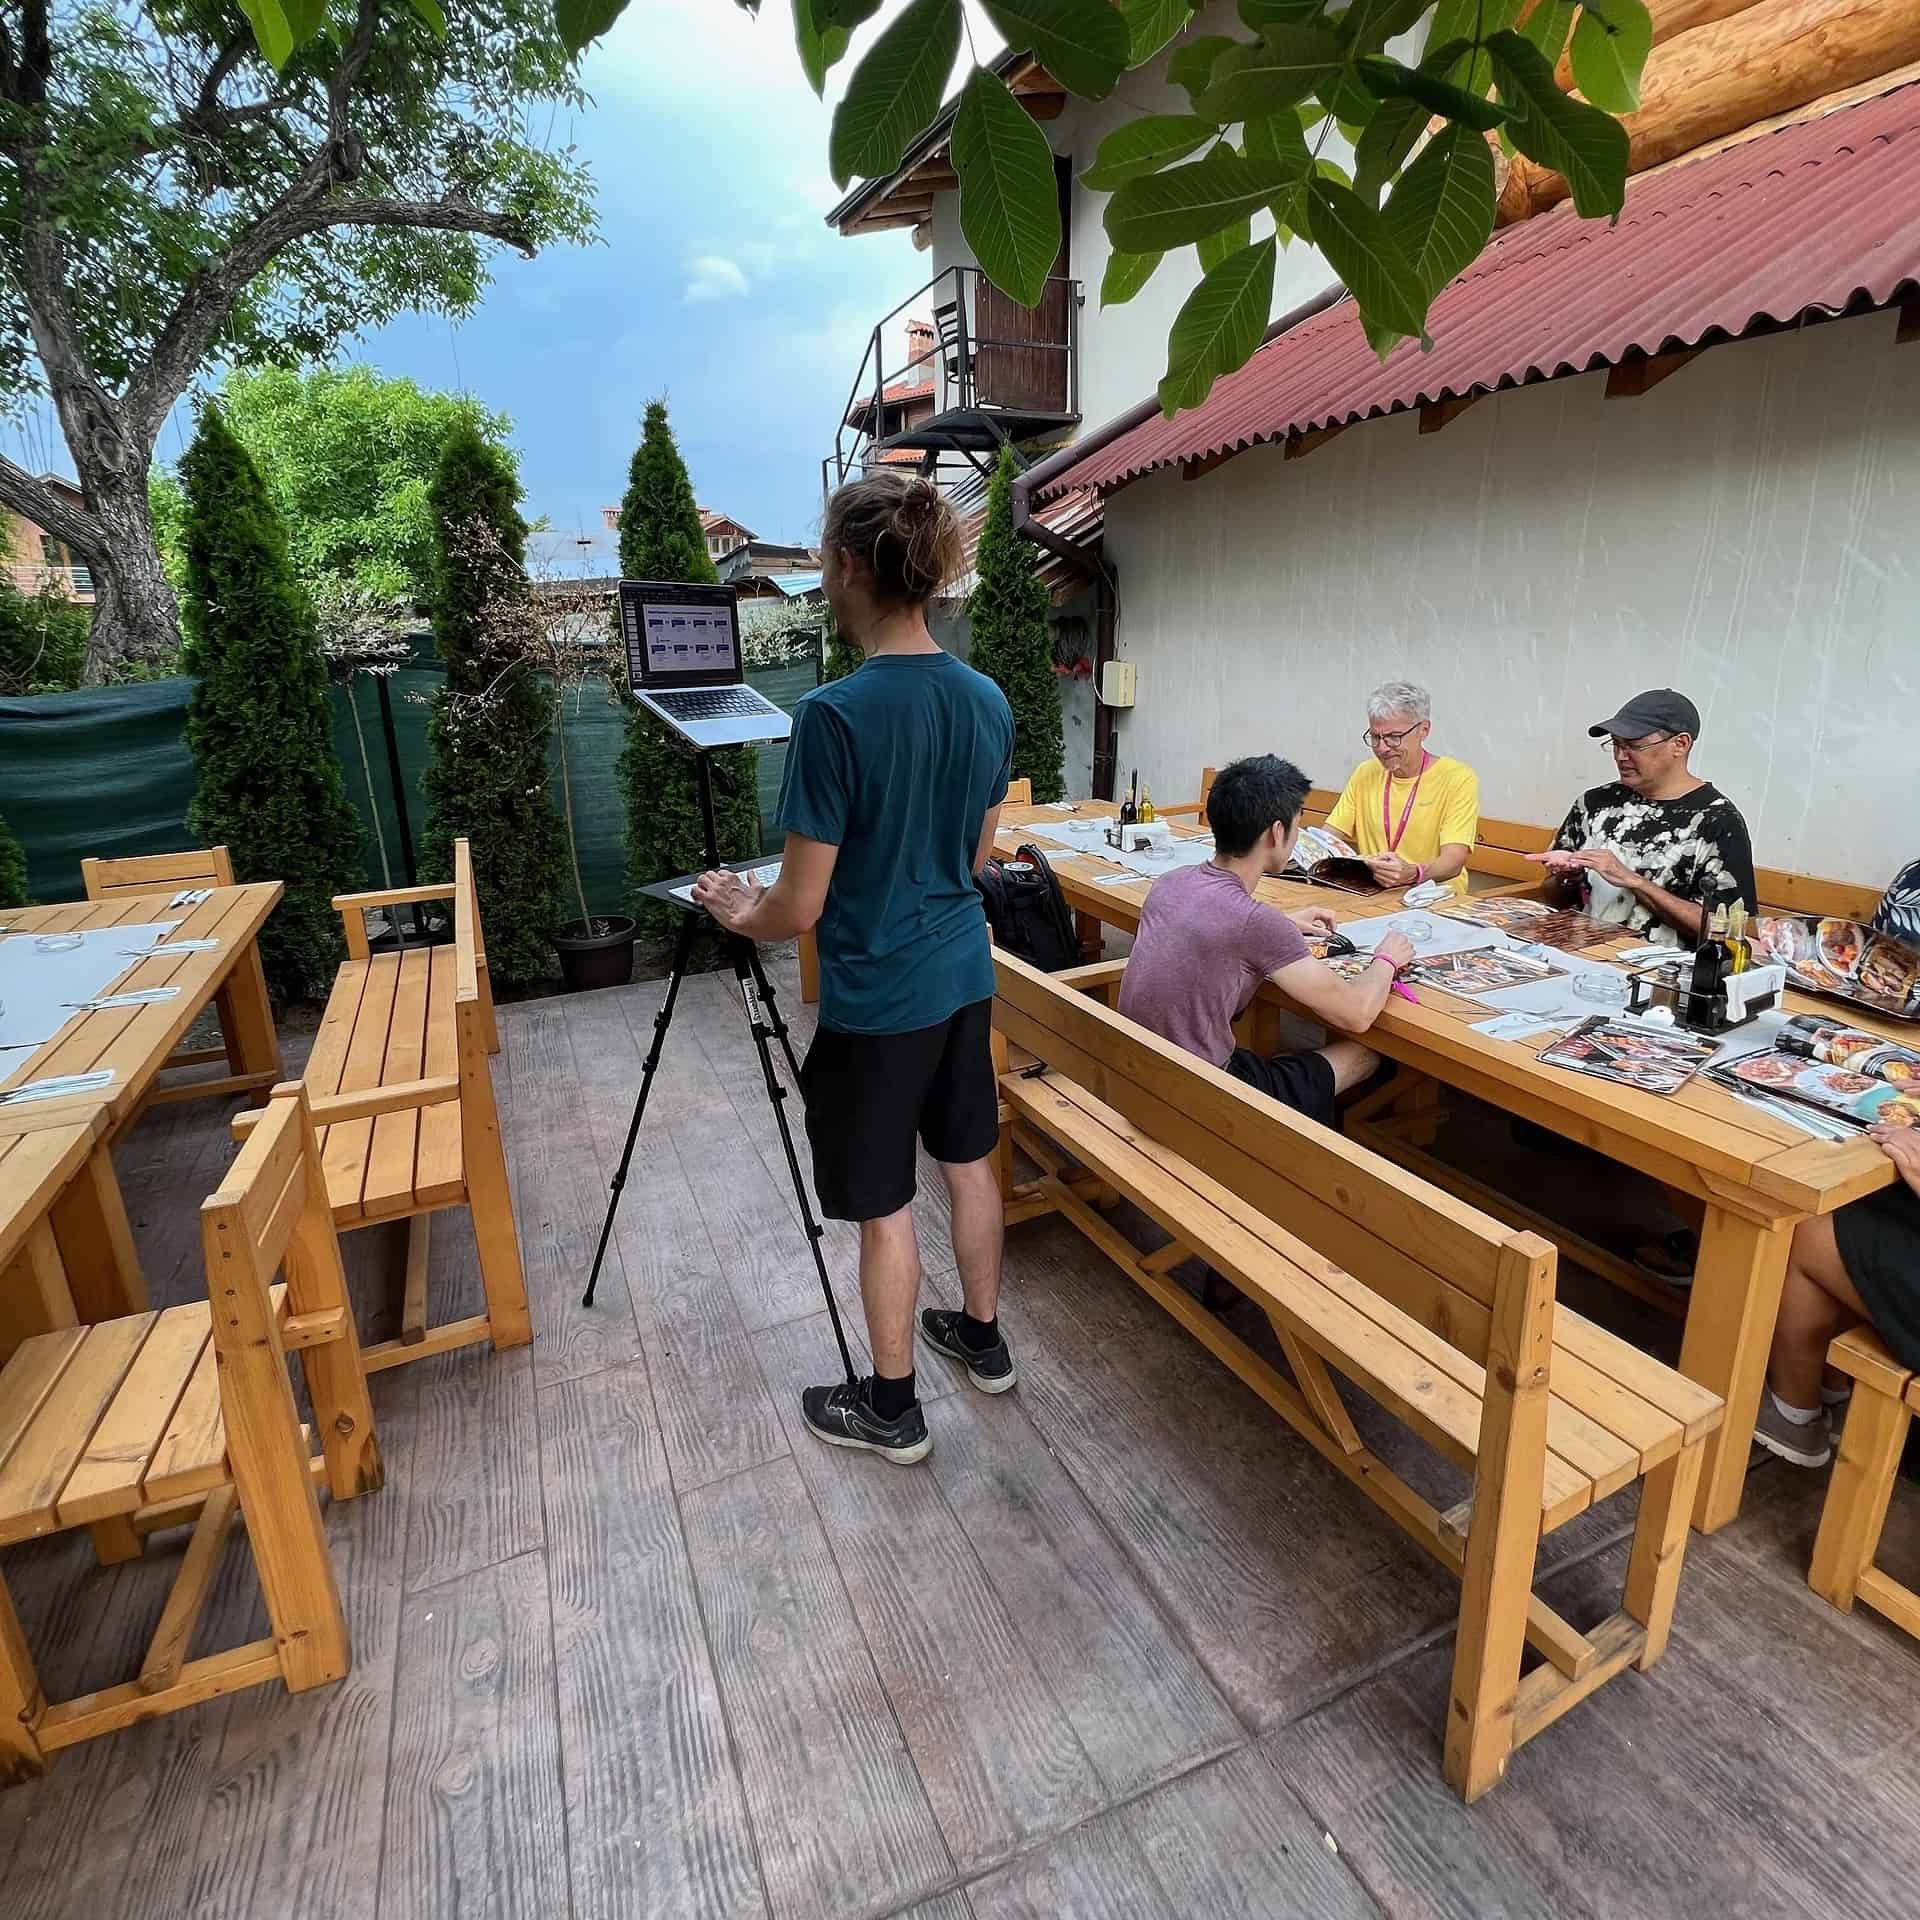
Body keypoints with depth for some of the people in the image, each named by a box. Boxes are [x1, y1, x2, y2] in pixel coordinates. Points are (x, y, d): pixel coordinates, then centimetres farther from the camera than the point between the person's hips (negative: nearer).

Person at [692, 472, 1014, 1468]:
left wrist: (737, 909, 2)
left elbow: (800, 908, -18)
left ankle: (891, 1409, 29)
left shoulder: (835, 714, -23)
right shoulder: (987, 699, -1)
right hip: (963, 978, 7)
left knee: (884, 1206, 9)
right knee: (970, 1163, 22)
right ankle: (983, 1340, 43)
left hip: (875, 1000, -7)